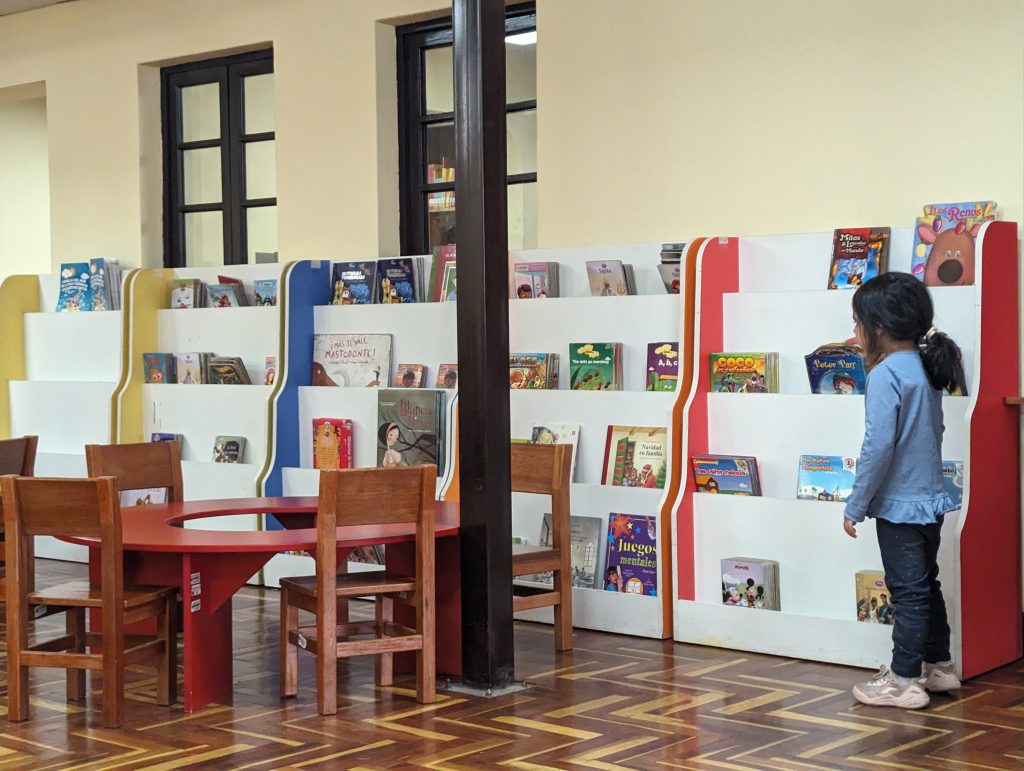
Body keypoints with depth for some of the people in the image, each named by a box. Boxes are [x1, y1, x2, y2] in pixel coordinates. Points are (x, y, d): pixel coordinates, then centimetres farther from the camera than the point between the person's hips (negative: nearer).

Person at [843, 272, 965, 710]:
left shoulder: (886, 374, -19)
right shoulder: (927, 368, 7)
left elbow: (878, 446, -22)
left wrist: (856, 506, -16)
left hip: (899, 504, -9)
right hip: (930, 496, 9)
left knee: (908, 592, -2)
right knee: (927, 585, 18)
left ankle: (904, 681, 5)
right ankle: (938, 666, 29)